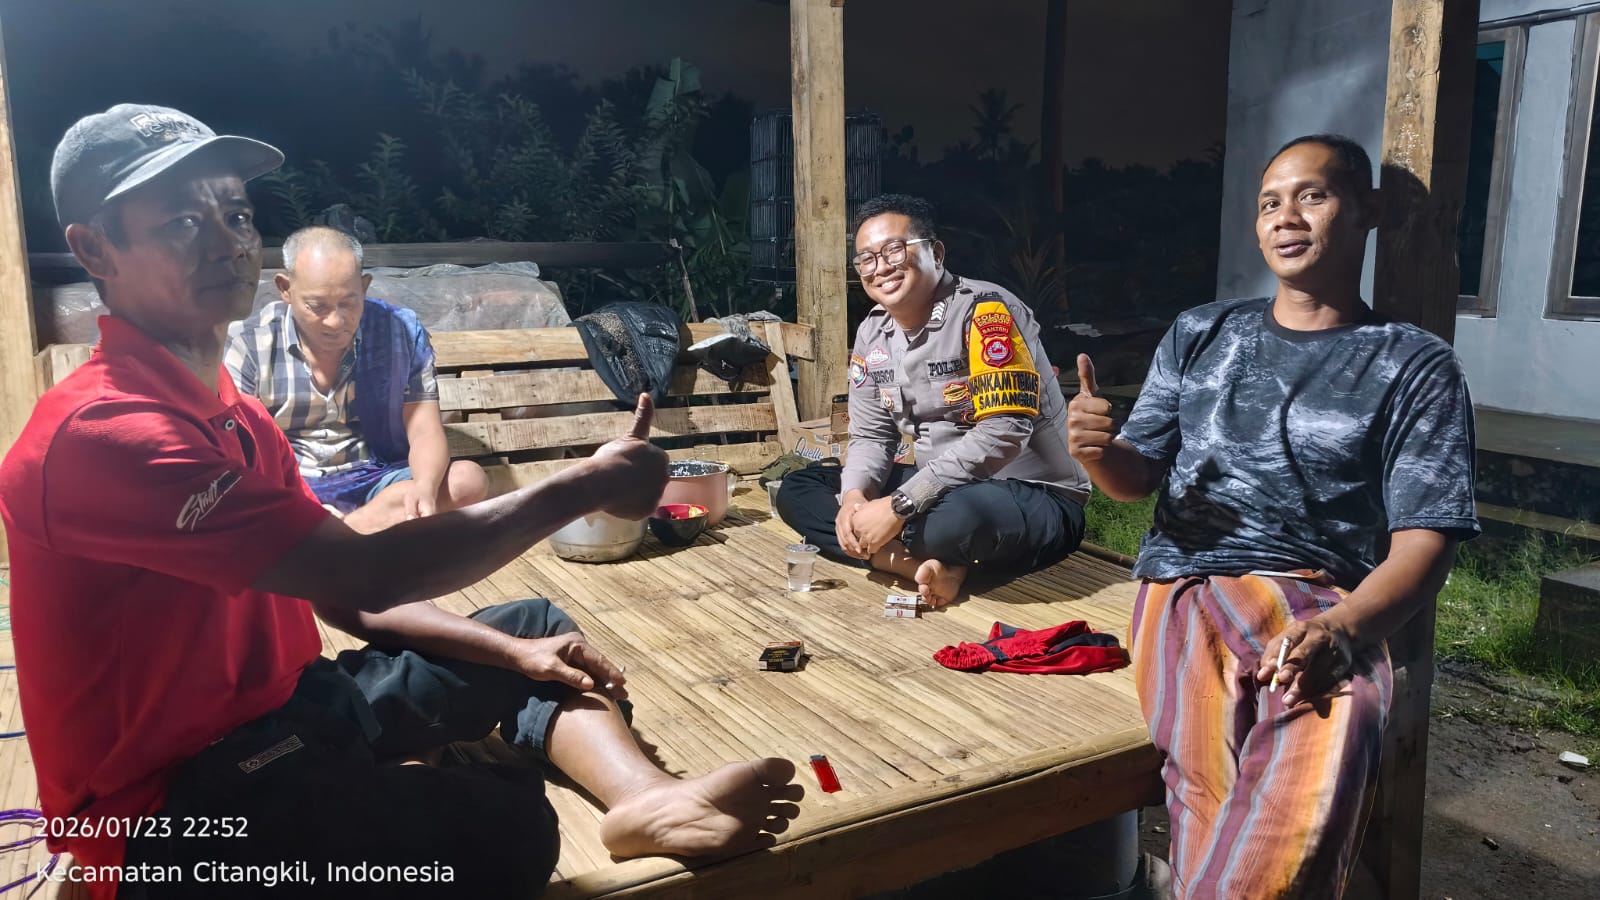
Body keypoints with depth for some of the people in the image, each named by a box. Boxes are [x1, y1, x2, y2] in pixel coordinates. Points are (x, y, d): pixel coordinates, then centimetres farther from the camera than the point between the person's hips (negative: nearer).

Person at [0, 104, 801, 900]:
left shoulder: (228, 413, 11)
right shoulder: (101, 431, -22)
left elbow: (343, 594, 10)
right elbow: (364, 577, -28)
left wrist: (513, 653, -1)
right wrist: (585, 486, -21)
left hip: (275, 706, 10)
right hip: (169, 805, -10)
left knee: (535, 626, 8)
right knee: (504, 825, -33)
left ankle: (645, 801, -13)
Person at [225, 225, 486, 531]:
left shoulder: (402, 332, -2)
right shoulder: (250, 344, -4)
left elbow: (424, 431, -6)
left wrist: (425, 487, -31)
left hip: (377, 483, 2)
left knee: (468, 480, -29)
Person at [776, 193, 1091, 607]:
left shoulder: (984, 310, -18)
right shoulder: (872, 333, 5)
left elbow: (1002, 433, -28)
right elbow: (871, 435, 10)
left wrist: (899, 506, -28)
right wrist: (854, 495, -13)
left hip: (1034, 498, -8)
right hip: (940, 488, 8)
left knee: (959, 516, -42)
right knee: (797, 490, 0)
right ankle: (930, 565, -18)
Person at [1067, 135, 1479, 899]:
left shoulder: (1416, 367, 9)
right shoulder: (1200, 334, 19)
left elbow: (1423, 544, 0)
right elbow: (1138, 477, 17)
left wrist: (1340, 632, -21)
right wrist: (1096, 449, -8)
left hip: (1323, 606, -1)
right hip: (1187, 584, 2)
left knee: (1326, 755, -37)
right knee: (1211, 784, -32)